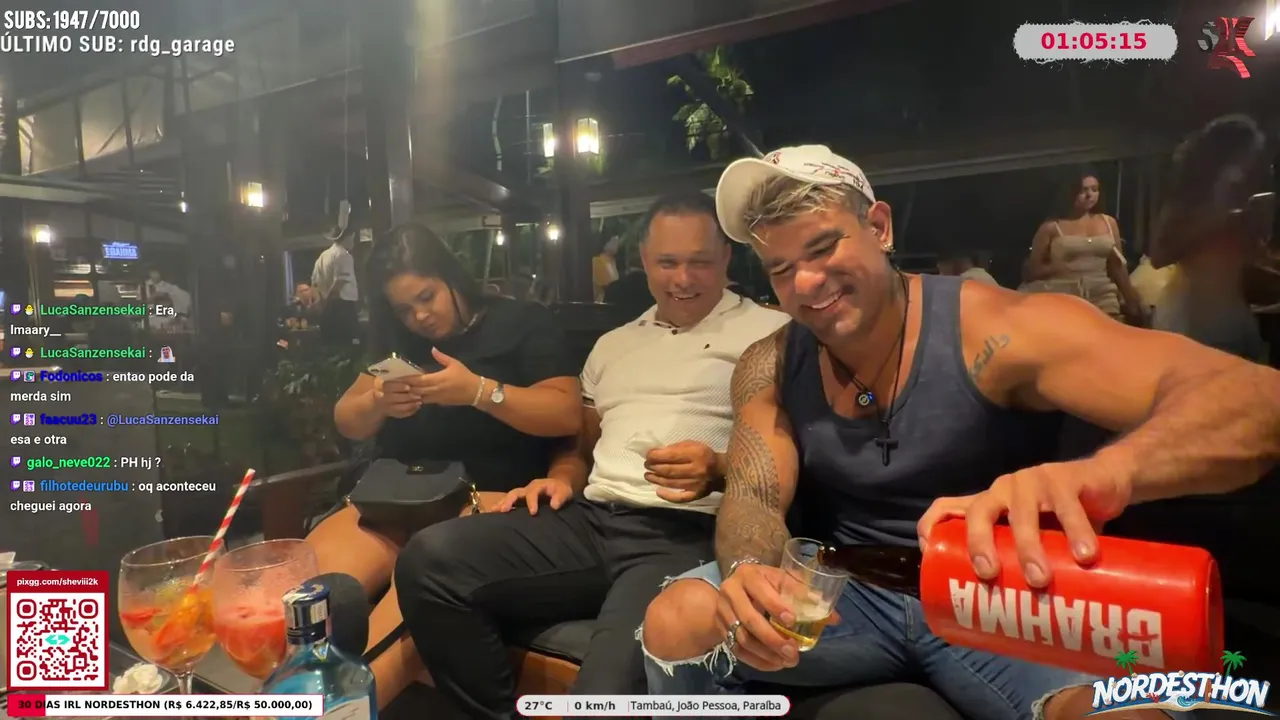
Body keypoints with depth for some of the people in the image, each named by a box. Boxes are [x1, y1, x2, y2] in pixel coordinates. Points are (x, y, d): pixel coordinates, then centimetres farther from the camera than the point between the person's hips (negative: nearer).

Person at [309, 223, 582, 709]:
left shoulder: (522, 323, 5)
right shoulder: (398, 343, 21)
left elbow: (568, 415, -6)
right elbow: (346, 423, 19)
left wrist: (480, 390, -19)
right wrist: (377, 404, -5)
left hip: (492, 498, -5)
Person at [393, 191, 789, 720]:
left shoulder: (771, 331, 6)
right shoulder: (612, 344, 25)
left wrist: (719, 471, -18)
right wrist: (562, 478, 7)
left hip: (685, 534, -5)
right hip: (588, 520, 6)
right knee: (428, 561, -16)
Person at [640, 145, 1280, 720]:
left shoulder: (996, 329, -19)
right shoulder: (768, 369, -5)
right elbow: (753, 498, -11)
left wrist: (1103, 473, -52)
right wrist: (748, 572, -36)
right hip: (844, 596, 3)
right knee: (675, 622, -20)